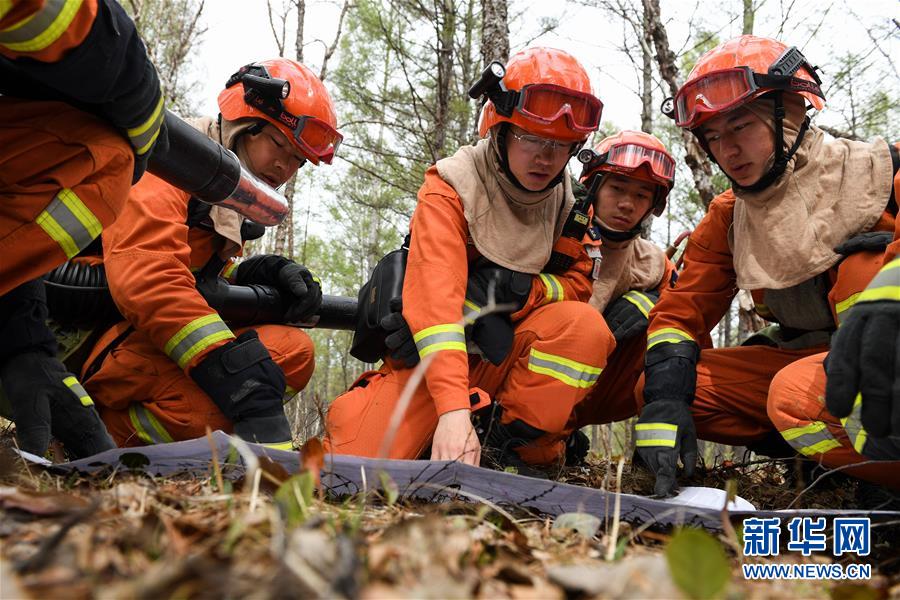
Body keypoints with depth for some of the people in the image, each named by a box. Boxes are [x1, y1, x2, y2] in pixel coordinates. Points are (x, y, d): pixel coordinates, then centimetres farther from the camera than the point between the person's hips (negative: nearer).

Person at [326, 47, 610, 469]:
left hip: (508, 359, 3)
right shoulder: (450, 189, -17)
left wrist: (521, 288, -21)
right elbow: (434, 297, -30)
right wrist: (453, 409, -42)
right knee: (360, 456, -23)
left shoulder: (567, 201, -1)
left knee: (584, 325, -26)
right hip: (432, 358, -3)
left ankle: (520, 448, -14)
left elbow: (579, 282, 3)